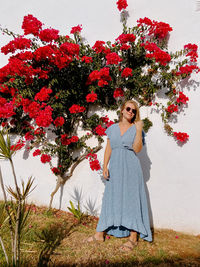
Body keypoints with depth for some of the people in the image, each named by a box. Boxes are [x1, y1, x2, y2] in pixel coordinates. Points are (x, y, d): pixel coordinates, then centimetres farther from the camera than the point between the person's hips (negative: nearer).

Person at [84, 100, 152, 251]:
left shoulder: (136, 128, 2)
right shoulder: (112, 128, 10)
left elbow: (137, 149, -11)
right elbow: (108, 149, 10)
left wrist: (139, 130, -14)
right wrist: (105, 167, 3)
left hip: (131, 168, -3)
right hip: (115, 168, 3)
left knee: (131, 199, 0)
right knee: (111, 198, 10)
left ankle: (133, 237, 12)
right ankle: (101, 233, 21)